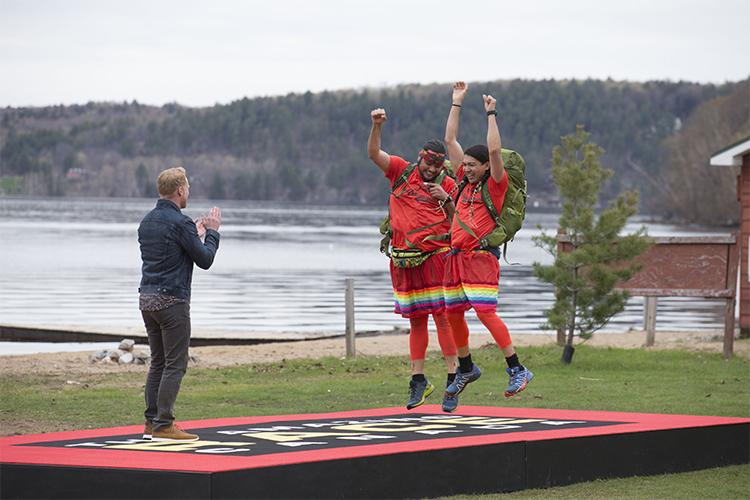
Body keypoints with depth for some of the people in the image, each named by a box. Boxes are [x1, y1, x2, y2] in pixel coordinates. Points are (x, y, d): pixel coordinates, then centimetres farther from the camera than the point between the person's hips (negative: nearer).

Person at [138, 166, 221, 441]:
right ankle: (164, 426, -7)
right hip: (171, 300, -8)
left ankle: (152, 423, 12)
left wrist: (197, 233, 26)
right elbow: (205, 260, -10)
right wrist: (212, 232, 5)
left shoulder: (147, 221, 12)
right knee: (175, 364, -4)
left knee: (158, 362, 13)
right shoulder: (180, 223, -14)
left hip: (147, 298, 8)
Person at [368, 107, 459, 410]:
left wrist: (446, 199, -11)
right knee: (416, 320, 9)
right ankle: (419, 380, 14)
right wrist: (377, 126, -12)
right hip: (404, 259, 3)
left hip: (435, 256, -2)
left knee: (442, 316, -9)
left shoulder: (447, 185, 4)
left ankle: (453, 376, -6)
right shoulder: (401, 171, 8)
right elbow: (373, 153, 2)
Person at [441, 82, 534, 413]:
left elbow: (494, 150, -17)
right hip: (456, 257, 7)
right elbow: (450, 140, 17)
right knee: (453, 314, 11)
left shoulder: (495, 185, -2)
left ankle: (517, 370, -14)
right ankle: (466, 369, 28)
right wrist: (457, 103, 16)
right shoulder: (466, 182, 15)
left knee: (485, 312, -16)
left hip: (481, 257, -7)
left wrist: (491, 114, -9)